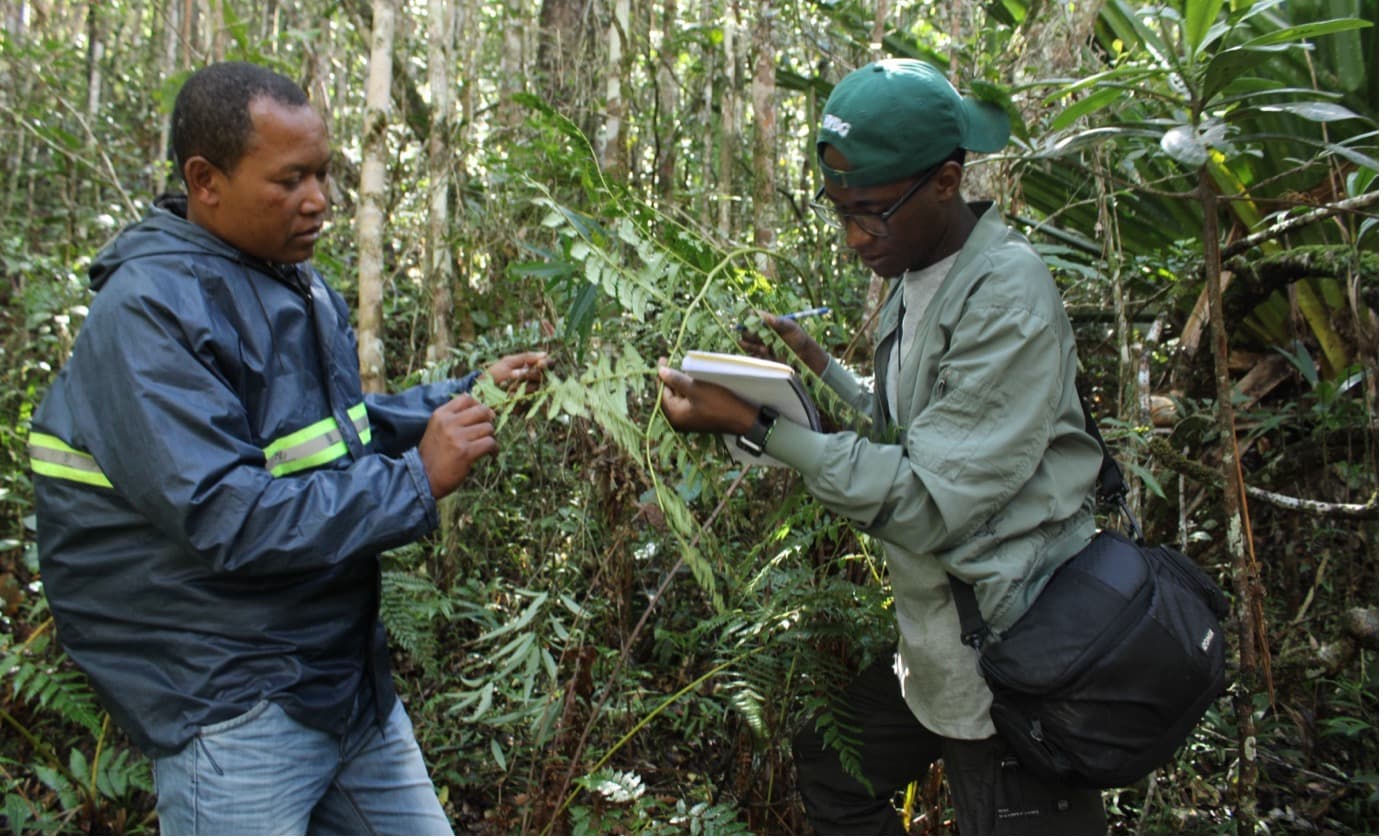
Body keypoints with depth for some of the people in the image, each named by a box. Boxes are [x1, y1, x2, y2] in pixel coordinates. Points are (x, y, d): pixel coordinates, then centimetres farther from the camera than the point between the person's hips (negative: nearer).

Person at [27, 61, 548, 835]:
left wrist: (470, 394, 4)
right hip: (234, 705, -8)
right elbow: (226, 518, -27)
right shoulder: (147, 313, -19)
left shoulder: (299, 285, 8)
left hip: (349, 676, 8)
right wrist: (416, 481, -24)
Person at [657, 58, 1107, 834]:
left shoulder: (1008, 296, -23)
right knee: (833, 769, 24)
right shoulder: (916, 278, 5)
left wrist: (758, 426, -27)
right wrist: (819, 366, 1)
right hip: (934, 647, 9)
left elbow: (929, 501, -26)